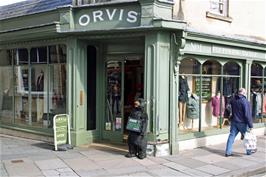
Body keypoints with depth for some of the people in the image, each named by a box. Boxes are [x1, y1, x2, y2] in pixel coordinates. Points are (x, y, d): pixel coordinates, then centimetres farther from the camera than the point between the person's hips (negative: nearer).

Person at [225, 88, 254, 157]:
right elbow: (248, 115, -17)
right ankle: (249, 151, 27)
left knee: (231, 136, 5)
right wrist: (250, 125, -14)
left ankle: (228, 152, 2)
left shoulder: (233, 100, 3)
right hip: (242, 123, -5)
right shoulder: (245, 102, -16)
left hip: (234, 122, 5)